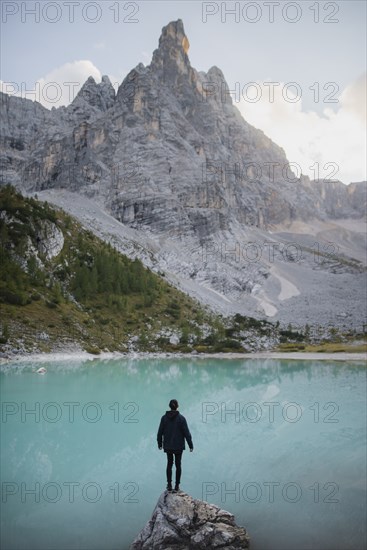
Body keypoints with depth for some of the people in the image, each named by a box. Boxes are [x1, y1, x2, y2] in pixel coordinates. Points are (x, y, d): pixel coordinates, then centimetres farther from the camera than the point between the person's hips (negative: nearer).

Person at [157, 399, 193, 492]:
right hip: (178, 446, -2)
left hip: (168, 445, 2)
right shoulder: (181, 418, -14)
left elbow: (160, 432, -1)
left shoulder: (164, 418, -7)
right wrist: (190, 445, -4)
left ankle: (169, 485, 17)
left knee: (169, 464, 16)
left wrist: (160, 443, 13)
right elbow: (186, 433, -12)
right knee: (178, 465, 11)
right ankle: (177, 486, 13)